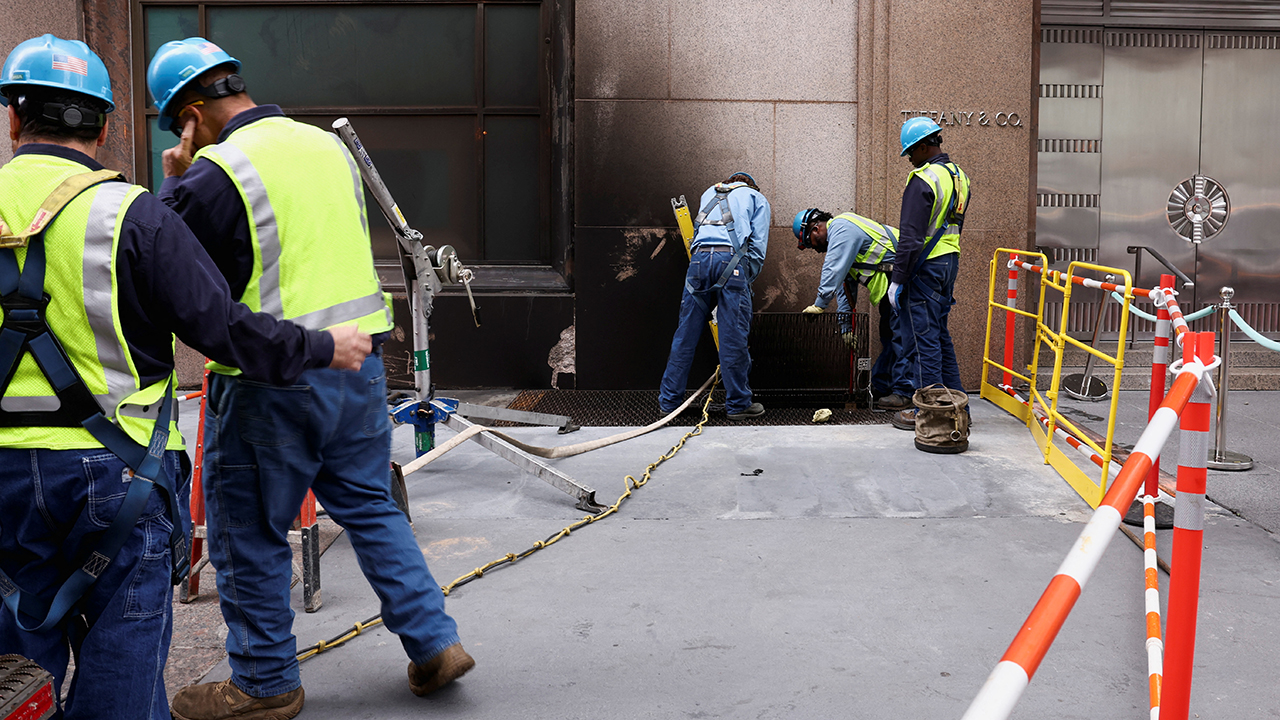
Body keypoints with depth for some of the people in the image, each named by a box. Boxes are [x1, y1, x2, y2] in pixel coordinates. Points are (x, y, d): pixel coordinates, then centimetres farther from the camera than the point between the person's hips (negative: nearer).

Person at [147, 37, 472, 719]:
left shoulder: (215, 174, -15)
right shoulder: (330, 146, 8)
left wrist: (174, 179, 0)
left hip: (272, 383, -7)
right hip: (358, 360, 7)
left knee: (247, 535, 9)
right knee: (371, 506, 19)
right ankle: (435, 643, 19)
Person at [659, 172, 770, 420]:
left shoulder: (709, 193, 34)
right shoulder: (757, 198, 22)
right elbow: (758, 244, 10)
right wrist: (747, 280, 13)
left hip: (699, 258, 3)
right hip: (732, 260, -3)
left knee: (685, 334, 7)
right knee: (734, 336, 0)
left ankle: (669, 400, 13)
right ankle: (738, 404, 6)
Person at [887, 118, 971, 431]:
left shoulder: (923, 180, -17)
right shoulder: (959, 176, 13)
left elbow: (911, 237, -20)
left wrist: (897, 279, -16)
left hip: (925, 265, -9)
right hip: (950, 261, 9)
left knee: (922, 337, -3)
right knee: (940, 334, 17)